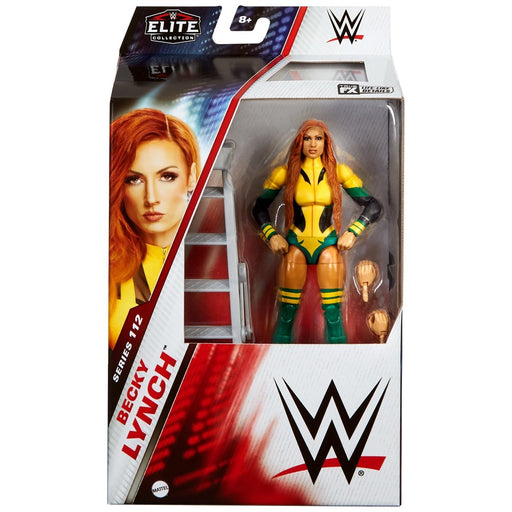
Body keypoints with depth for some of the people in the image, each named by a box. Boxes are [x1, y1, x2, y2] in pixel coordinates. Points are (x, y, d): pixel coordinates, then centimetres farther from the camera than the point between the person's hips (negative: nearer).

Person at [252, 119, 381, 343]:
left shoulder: (339, 172, 4)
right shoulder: (286, 173, 4)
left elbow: (373, 206, 7)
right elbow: (259, 207, 14)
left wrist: (353, 232, -7)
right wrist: (271, 235, -2)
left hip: (329, 243, 0)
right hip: (296, 244, 0)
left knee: (333, 317, -13)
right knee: (286, 315, -12)